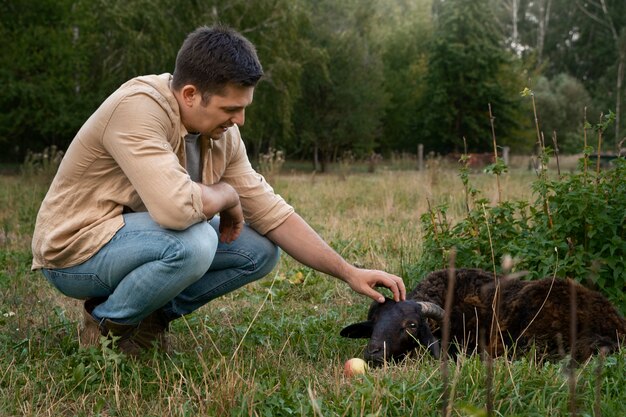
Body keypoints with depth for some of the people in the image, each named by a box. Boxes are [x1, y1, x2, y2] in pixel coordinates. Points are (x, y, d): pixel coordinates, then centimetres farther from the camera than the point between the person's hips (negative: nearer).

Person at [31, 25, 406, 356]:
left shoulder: (223, 134, -4)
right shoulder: (137, 108, -28)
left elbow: (272, 214, -1)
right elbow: (177, 207, -40)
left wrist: (350, 273, -6)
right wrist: (226, 193, -18)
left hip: (142, 236, 8)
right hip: (76, 249, -7)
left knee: (261, 249, -3)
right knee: (193, 243, -33)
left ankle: (151, 316, 5)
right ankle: (108, 324, -8)